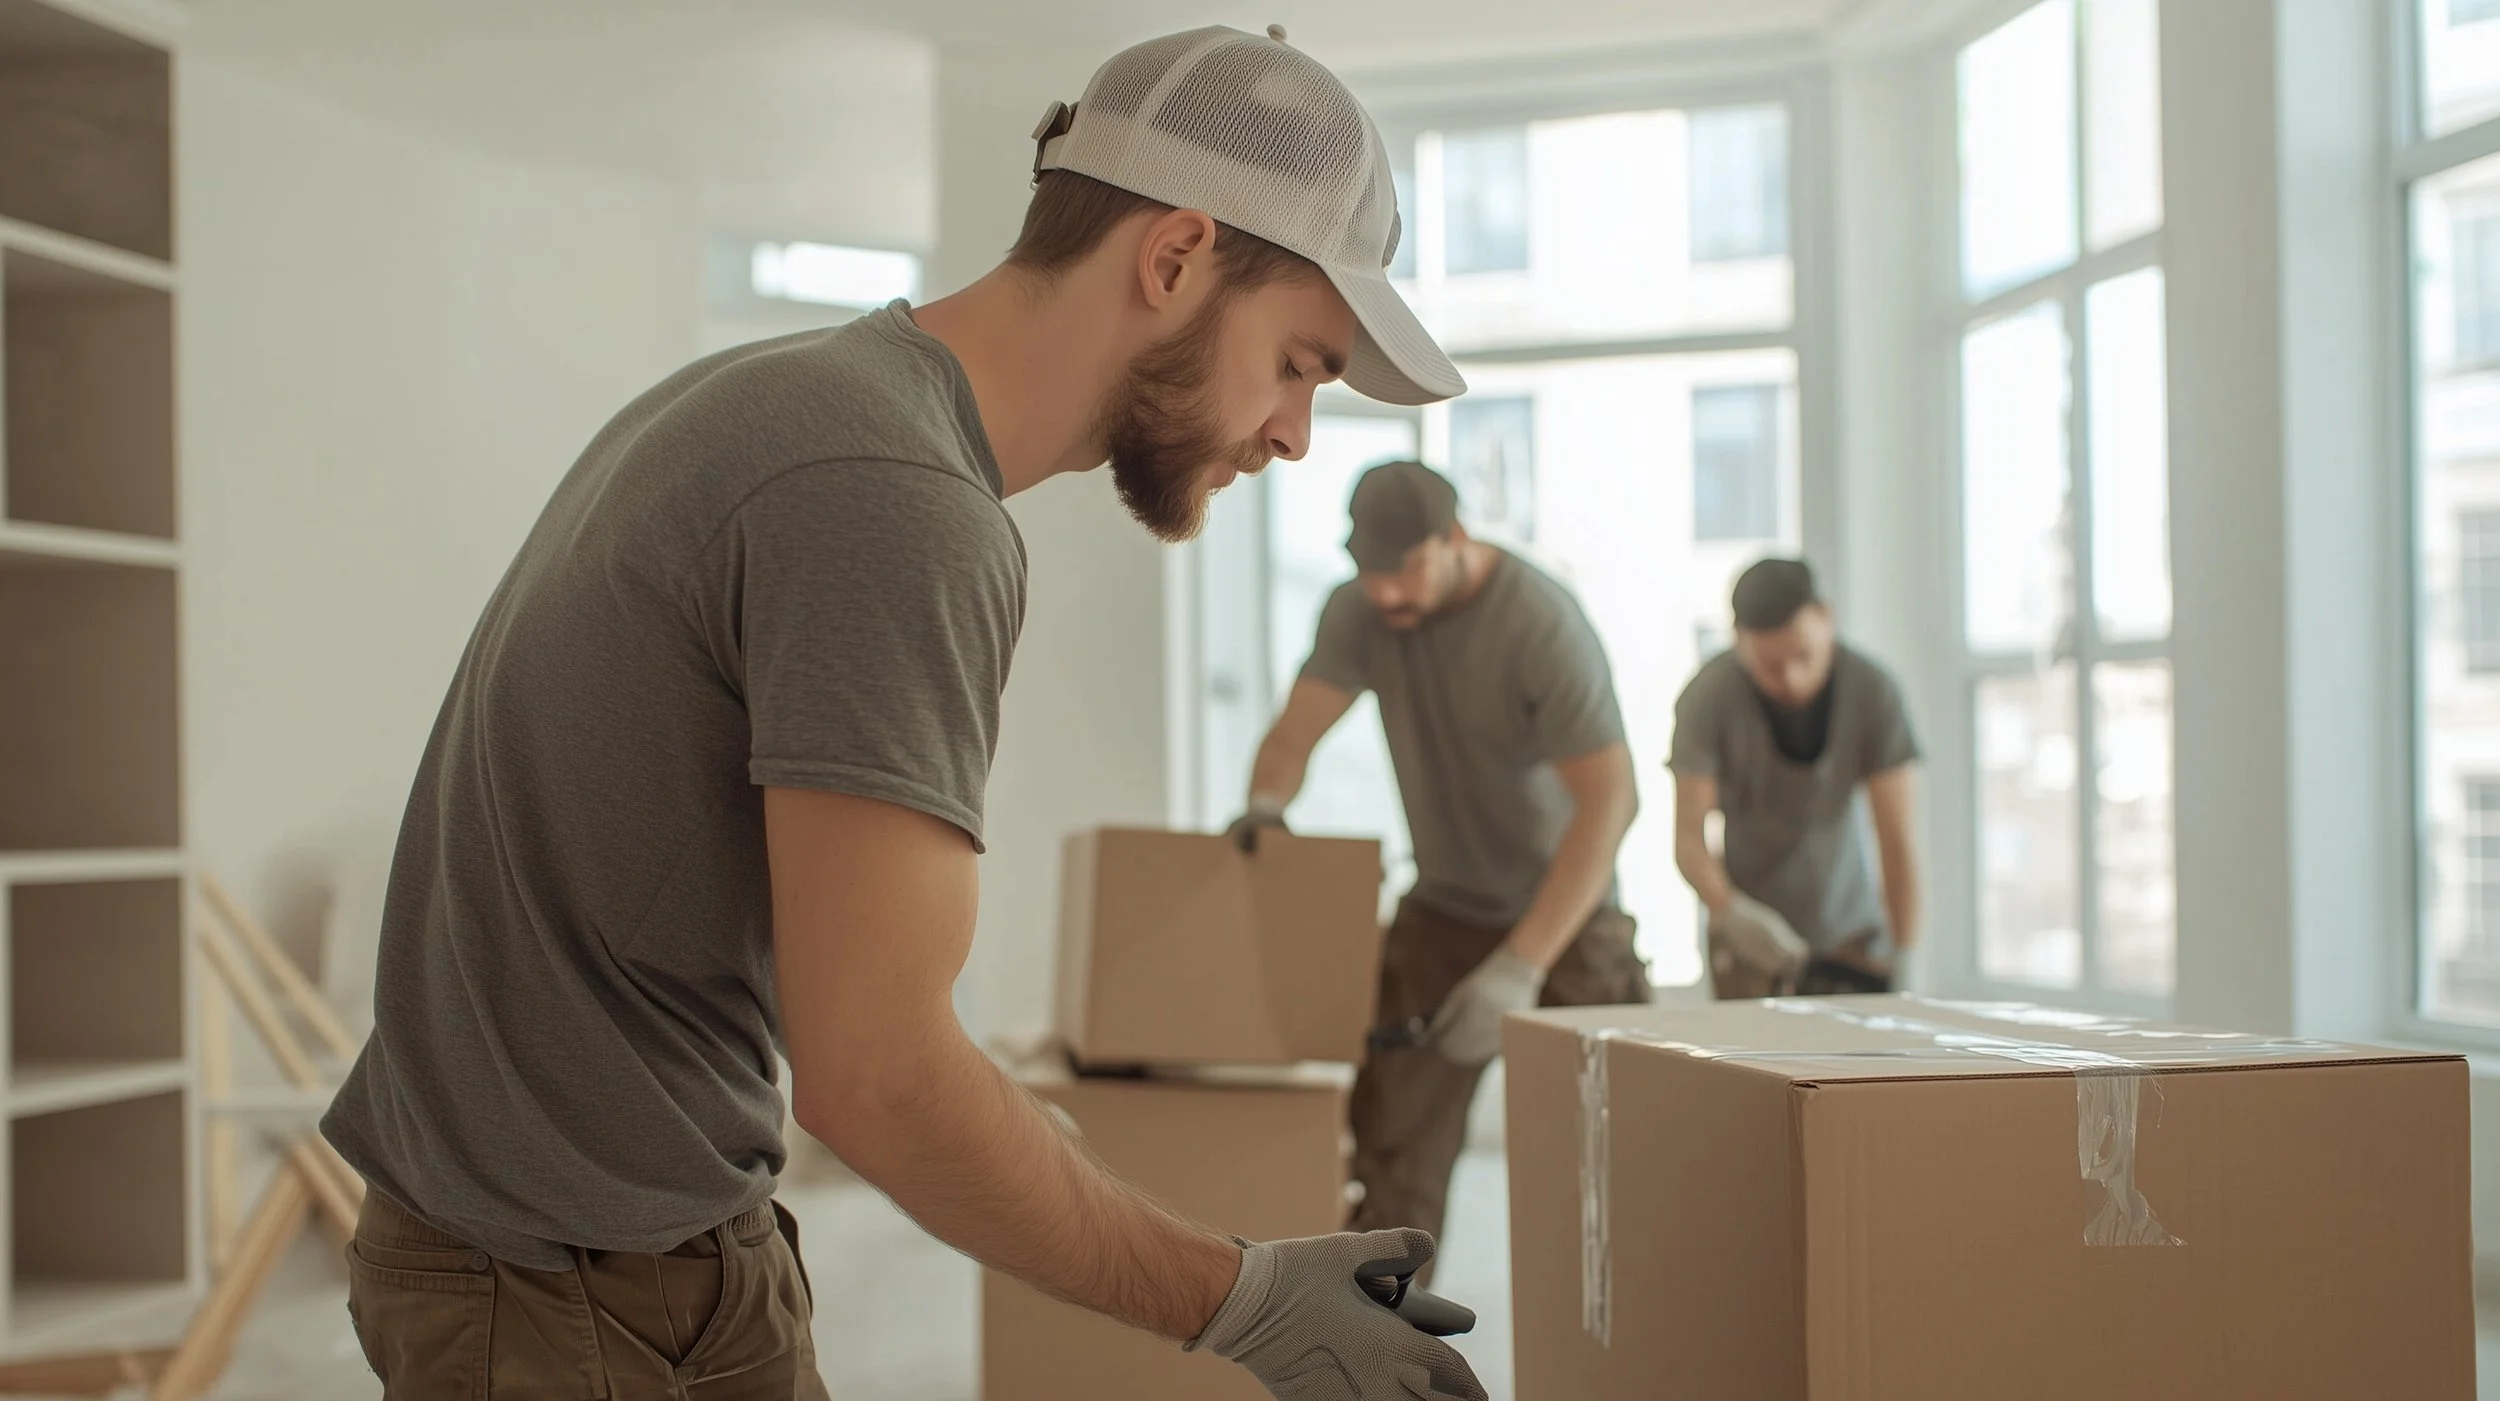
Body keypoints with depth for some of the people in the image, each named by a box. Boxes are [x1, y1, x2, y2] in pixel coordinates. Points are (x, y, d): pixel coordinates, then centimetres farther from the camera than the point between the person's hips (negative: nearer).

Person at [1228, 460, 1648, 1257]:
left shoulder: (1541, 626, -25)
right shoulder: (1361, 611, -6)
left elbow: (1610, 800, -30)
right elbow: (1296, 729, -6)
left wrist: (1520, 967, -36)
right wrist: (1265, 803, -31)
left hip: (1562, 919, -4)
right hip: (1442, 912, 5)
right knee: (1392, 1155, -3)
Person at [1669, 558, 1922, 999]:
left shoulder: (1872, 691, -16)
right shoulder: (1709, 698, -18)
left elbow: (1898, 839, -15)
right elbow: (1689, 838, -19)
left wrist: (1903, 958, -21)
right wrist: (1731, 911, -38)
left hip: (1852, 930, 1)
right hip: (1750, 930, -1)